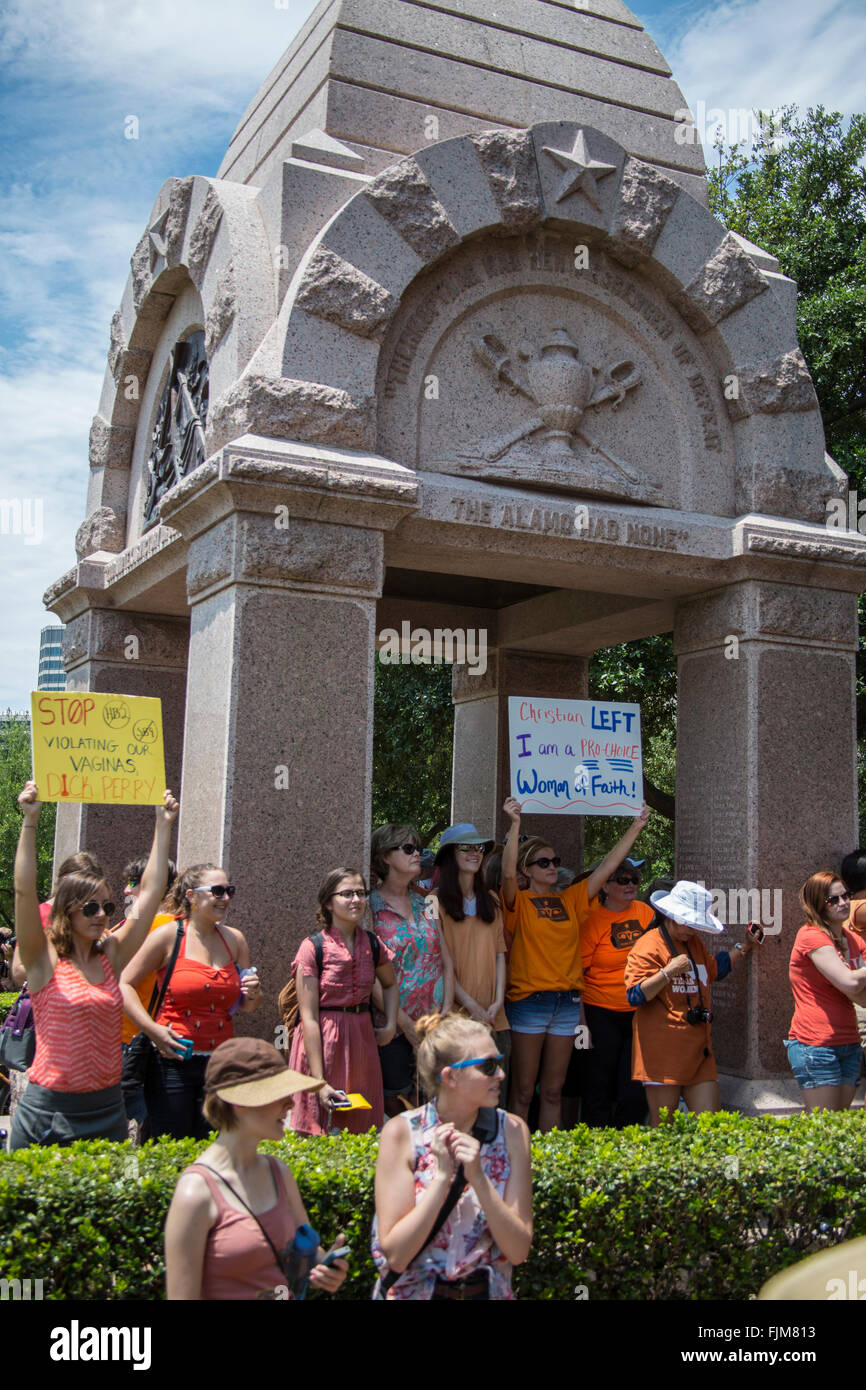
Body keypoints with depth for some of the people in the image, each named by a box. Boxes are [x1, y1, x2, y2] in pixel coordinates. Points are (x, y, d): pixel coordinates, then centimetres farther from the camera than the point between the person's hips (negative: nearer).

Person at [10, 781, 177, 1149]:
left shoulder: (112, 956, 6)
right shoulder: (45, 960, -5)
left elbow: (150, 892, 6)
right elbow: (24, 891, -15)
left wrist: (163, 826, 4)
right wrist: (30, 821, -21)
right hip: (50, 1110, -4)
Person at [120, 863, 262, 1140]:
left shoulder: (234, 939, 9)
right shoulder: (169, 935, -5)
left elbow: (246, 1007, 19)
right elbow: (125, 984, -6)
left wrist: (253, 995, -4)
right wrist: (153, 1029, -15)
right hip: (173, 1060, -4)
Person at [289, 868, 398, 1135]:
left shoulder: (372, 945, 5)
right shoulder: (313, 948, -10)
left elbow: (390, 984, 27)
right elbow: (309, 1018, -13)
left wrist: (390, 1026, 12)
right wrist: (319, 1080, -17)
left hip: (362, 1038, 5)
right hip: (322, 1043, -5)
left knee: (362, 1132, 7)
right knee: (319, 1142, -2)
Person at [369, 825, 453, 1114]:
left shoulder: (425, 904, 11)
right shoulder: (370, 906, -6)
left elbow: (446, 961, 11)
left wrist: (446, 1012, 0)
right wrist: (406, 1024, -13)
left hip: (434, 1023, 5)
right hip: (393, 1025, -4)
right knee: (395, 1099, 0)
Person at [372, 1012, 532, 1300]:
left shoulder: (511, 1131, -3)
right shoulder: (401, 1133, -8)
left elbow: (518, 1251, -5)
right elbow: (395, 1255, -10)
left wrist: (479, 1178, -17)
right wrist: (442, 1177, -18)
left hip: (488, 1290, 2)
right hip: (413, 1291, -1)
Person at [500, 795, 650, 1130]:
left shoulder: (570, 900, 12)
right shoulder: (519, 902, -2)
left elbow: (607, 867, 10)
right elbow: (507, 873, -22)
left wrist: (636, 827, 6)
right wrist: (515, 825, -31)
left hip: (567, 1002, 5)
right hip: (529, 1002, -5)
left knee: (553, 1091, 12)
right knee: (523, 1092, 2)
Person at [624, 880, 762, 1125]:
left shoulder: (695, 944, 18)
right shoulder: (649, 946, -8)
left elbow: (715, 970, 38)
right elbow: (635, 995, -16)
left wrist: (744, 948, 28)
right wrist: (669, 972, -22)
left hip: (698, 1050, 8)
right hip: (662, 1051, -7)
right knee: (662, 1126, -2)